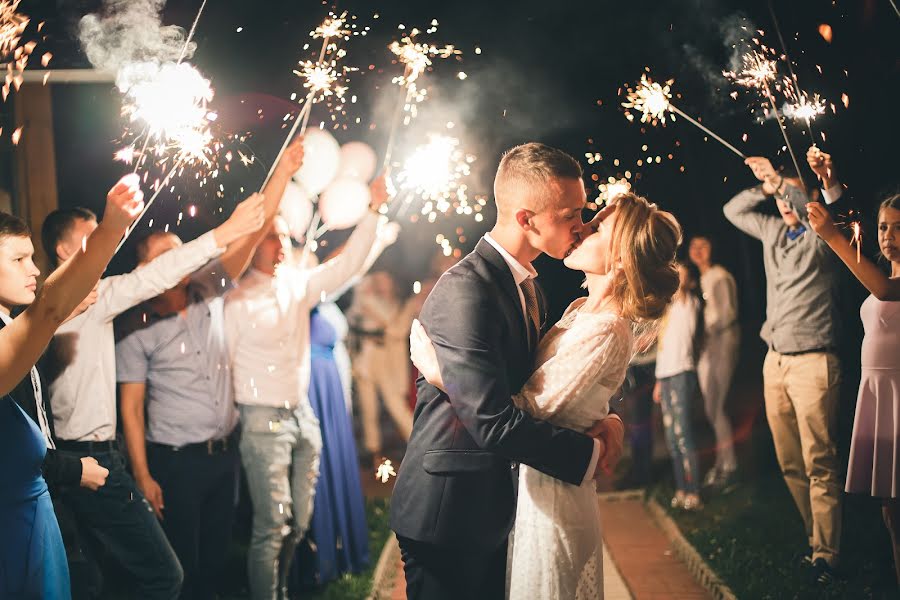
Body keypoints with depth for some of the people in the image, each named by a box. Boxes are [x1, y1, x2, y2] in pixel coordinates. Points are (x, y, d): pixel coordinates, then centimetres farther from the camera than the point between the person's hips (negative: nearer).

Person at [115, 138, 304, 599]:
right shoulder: (137, 328, -9)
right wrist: (143, 478, -13)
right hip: (175, 461, -5)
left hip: (225, 451, 5)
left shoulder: (209, 294, 3)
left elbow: (251, 234, -5)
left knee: (216, 555, 15)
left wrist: (283, 172, -14)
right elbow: (131, 409, -8)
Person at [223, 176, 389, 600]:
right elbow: (221, 363, -6)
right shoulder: (237, 300, -7)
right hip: (263, 421, -6)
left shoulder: (299, 285, 8)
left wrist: (373, 211, -7)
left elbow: (347, 265, 2)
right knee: (272, 527, -7)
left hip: (303, 417, 6)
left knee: (298, 523, 14)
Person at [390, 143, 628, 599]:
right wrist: (591, 453, -17)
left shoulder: (523, 282, 8)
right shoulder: (465, 292, -24)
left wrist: (604, 420, -7)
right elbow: (494, 421, -29)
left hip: (493, 507, 9)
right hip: (447, 512, -9)